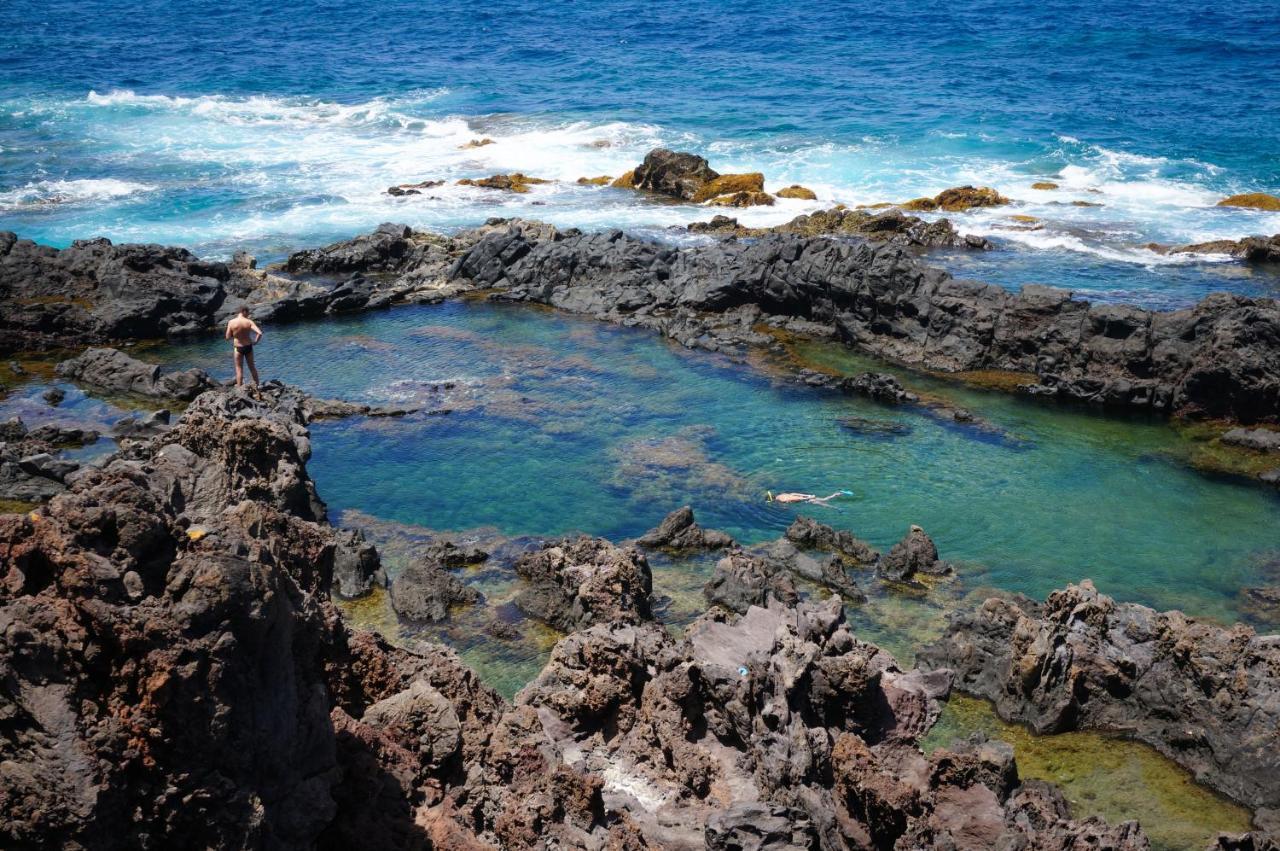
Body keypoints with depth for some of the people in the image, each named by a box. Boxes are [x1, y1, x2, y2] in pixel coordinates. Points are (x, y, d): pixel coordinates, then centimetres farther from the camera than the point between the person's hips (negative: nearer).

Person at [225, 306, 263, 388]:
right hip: (248, 347, 1)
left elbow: (228, 337, -4)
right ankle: (256, 385, 30)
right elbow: (260, 333, -21)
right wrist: (255, 341, -4)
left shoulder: (231, 322, -10)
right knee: (252, 367, 18)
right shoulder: (249, 322, -11)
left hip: (238, 347, -1)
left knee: (239, 369, 9)